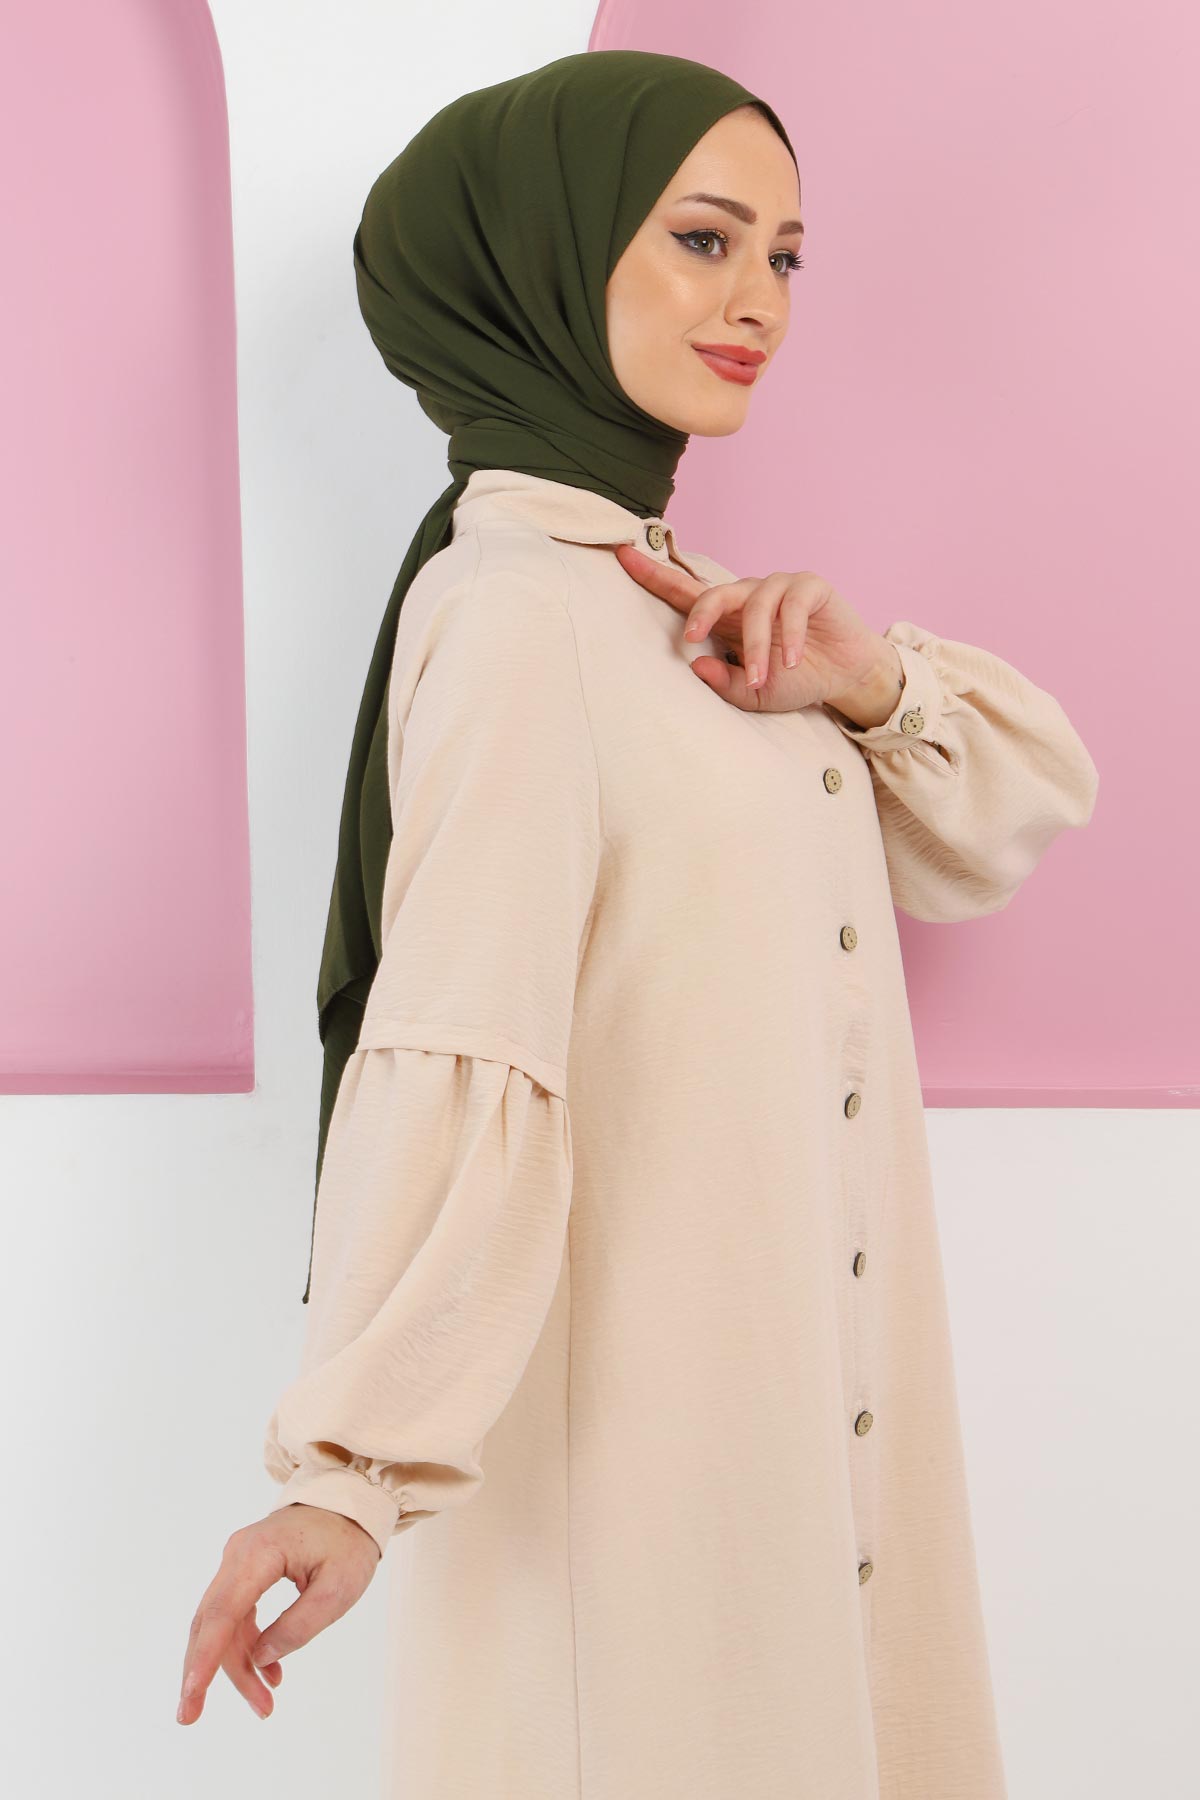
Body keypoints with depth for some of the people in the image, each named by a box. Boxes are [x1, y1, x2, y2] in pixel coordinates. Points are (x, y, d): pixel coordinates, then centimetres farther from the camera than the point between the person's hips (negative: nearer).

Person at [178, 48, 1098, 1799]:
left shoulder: (676, 592, 8)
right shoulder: (519, 605, -18)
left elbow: (1022, 805, 9)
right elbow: (460, 1049, -26)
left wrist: (867, 682, -11)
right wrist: (356, 1467, -29)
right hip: (635, 1415, -8)